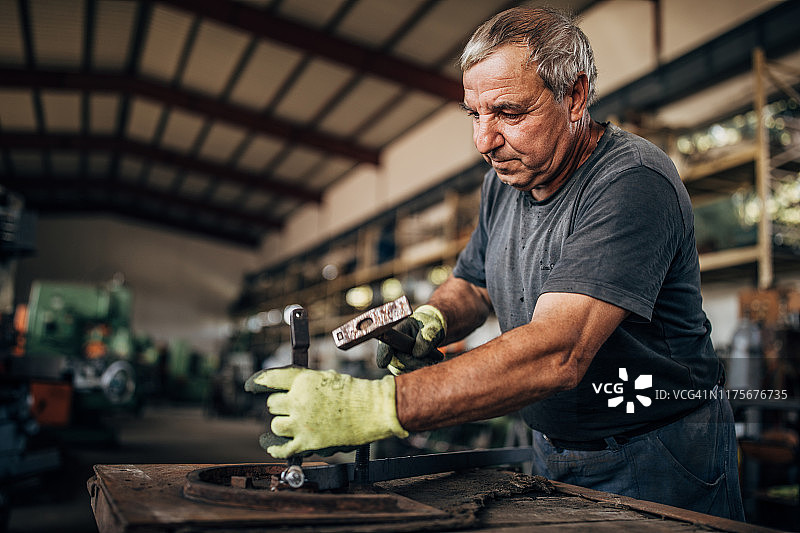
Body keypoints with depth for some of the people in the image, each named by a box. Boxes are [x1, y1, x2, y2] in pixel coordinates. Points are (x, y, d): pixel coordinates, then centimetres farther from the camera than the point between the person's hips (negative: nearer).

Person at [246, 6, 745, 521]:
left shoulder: (635, 182, -27)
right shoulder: (506, 179, -1)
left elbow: (556, 353, -39)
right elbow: (472, 285, 13)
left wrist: (376, 405, -44)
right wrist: (430, 320, -11)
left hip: (657, 463, -6)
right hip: (553, 456, 7)